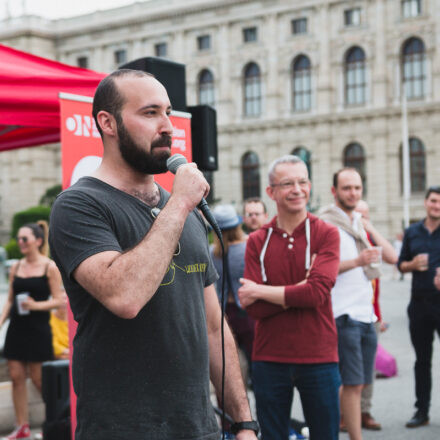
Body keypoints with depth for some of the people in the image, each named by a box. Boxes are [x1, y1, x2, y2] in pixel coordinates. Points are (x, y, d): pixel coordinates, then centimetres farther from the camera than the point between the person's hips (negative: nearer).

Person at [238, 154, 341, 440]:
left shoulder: (326, 234, -1)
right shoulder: (257, 242, 3)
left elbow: (317, 292, -16)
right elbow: (254, 308, -7)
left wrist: (259, 291, -9)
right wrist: (301, 287, -16)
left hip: (318, 358, -1)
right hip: (269, 359, 2)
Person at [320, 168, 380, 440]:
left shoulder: (359, 223, 18)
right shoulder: (325, 224, -7)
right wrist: (357, 261, -24)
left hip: (366, 314, 8)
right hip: (344, 315, -8)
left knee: (358, 382, 10)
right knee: (354, 383, -8)